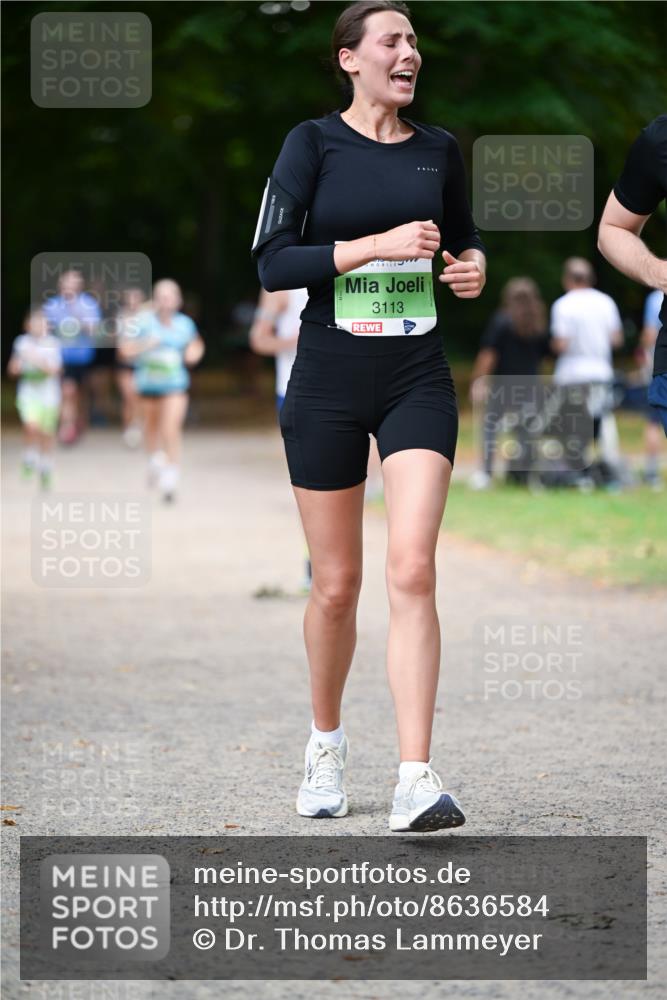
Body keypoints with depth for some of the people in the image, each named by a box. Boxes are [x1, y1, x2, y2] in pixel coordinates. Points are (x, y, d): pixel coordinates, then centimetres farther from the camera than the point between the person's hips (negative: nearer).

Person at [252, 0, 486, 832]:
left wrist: (473, 265, 1)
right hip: (328, 383, -2)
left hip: (417, 380, 2)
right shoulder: (313, 143, -2)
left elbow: (463, 236, 25)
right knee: (336, 584, 6)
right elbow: (271, 262, -9)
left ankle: (414, 780, -18)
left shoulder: (438, 150, 8)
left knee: (412, 570, -14)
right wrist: (378, 244, -18)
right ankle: (326, 743, 31)